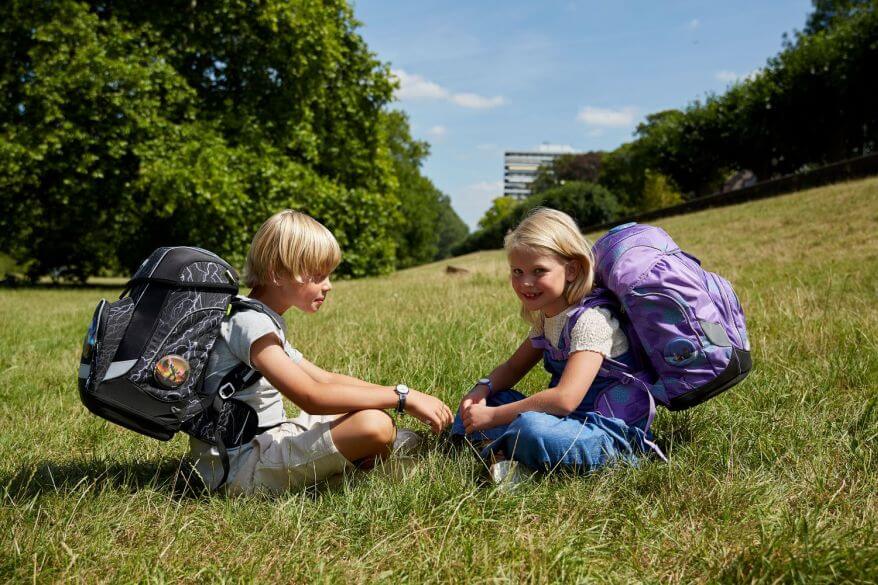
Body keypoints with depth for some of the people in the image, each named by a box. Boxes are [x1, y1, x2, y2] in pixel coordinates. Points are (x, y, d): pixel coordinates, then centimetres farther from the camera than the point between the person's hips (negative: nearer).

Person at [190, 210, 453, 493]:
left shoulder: (264, 321, 15)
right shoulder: (249, 322, -18)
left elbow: (325, 378, 13)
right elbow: (312, 397, -29)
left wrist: (409, 400, 4)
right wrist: (403, 397, -25)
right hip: (240, 467, -10)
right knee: (374, 425, -23)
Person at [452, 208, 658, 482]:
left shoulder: (590, 320, -20)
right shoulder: (545, 318, 8)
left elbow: (566, 398, -29)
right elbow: (513, 367, 20)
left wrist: (492, 416, -23)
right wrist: (483, 388, -3)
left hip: (615, 436, -9)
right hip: (571, 421, 10)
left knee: (530, 429, -38)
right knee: (478, 400, 6)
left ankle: (494, 446, -10)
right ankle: (503, 450, -18)